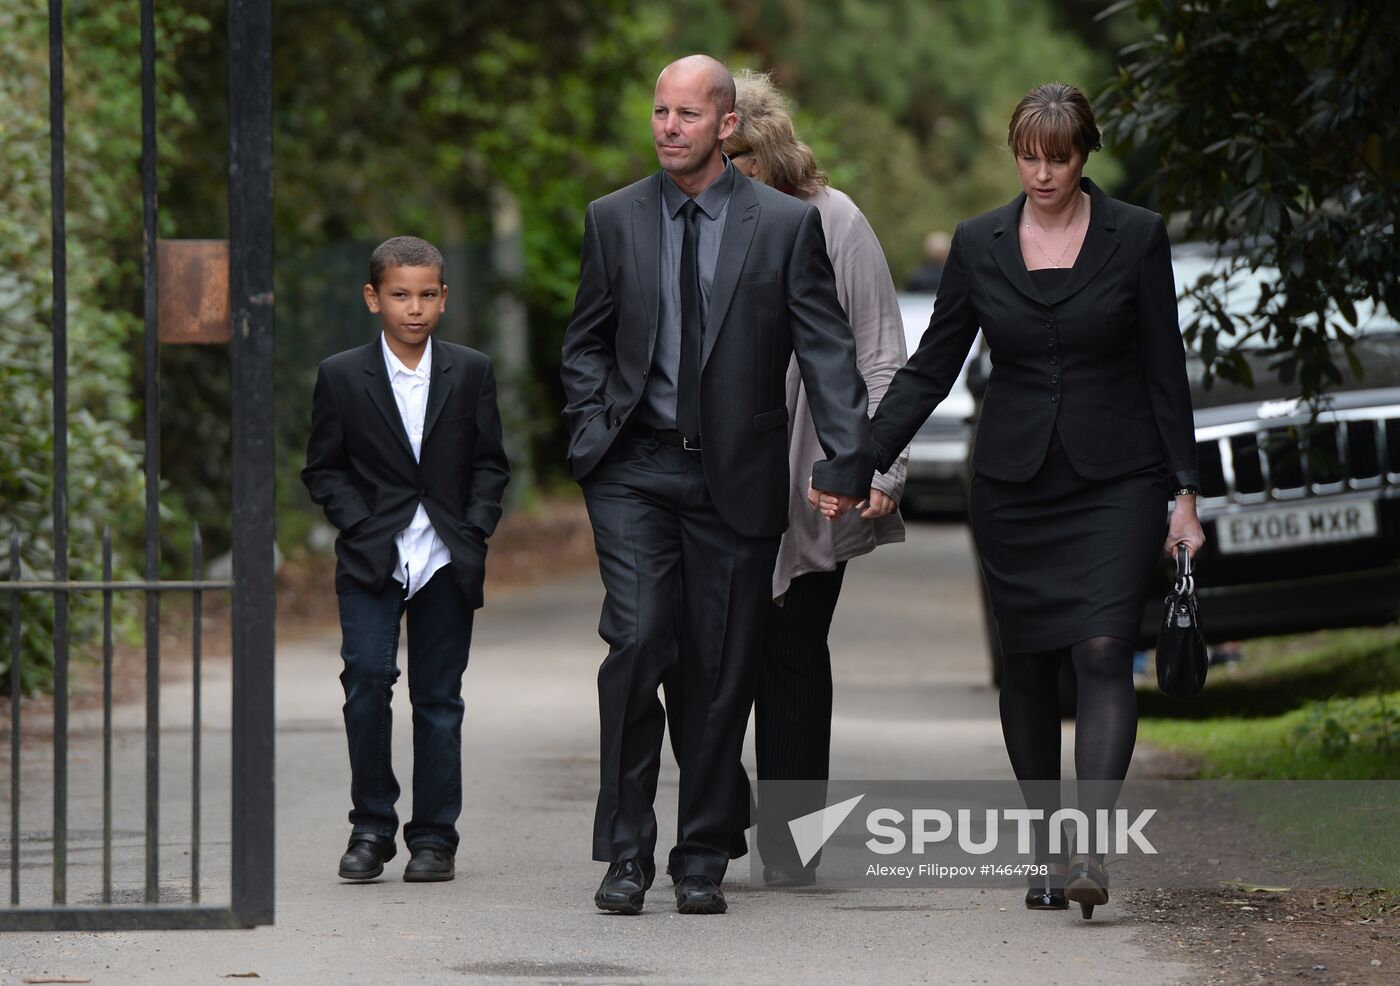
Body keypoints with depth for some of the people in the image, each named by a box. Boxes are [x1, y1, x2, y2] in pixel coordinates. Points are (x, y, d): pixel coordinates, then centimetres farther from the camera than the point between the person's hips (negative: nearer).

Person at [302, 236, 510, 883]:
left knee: (438, 695, 3)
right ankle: (371, 826, -3)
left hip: (446, 561, 1)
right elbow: (323, 469, 5)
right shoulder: (342, 376, 2)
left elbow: (489, 464, 10)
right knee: (367, 677, -14)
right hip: (372, 560, -1)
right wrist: (362, 526, -8)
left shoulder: (471, 373, 6)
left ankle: (434, 836, 10)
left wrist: (474, 529, -4)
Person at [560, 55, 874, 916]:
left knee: (722, 669, 3)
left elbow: (827, 349, -3)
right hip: (635, 472, 1)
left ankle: (703, 859, 15)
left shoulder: (787, 224, 0)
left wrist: (848, 460, -14)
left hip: (735, 477, 0)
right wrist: (592, 436, 0)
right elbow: (586, 341, 15)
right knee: (639, 641, -14)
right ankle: (626, 850, -6)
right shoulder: (615, 221, 6)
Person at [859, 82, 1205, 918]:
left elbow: (1166, 371, 2)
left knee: (1104, 653, -16)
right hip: (1015, 485, 3)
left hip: (1115, 481, -3)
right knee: (1029, 666, 6)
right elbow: (931, 368, 7)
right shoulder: (980, 245, 4)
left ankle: (1093, 850, -24)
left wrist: (1185, 493, -1)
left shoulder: (1136, 237, -1)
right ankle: (1049, 849, 17)